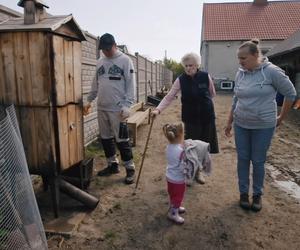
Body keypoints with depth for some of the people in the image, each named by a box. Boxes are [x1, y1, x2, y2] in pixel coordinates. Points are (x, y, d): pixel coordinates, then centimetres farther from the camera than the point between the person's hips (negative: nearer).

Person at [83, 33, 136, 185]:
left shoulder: (125, 60, -5)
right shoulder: (100, 62, 13)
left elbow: (130, 85, -10)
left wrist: (127, 105, -18)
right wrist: (89, 100, 15)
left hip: (118, 109, -6)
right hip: (101, 108, 6)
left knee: (121, 140, -3)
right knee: (105, 138, 13)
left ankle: (130, 169, 11)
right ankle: (112, 165, 29)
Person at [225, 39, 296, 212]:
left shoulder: (271, 71, -12)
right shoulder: (240, 74, 2)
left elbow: (291, 93, -2)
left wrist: (281, 117, 4)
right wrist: (229, 122, 14)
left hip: (263, 126, -4)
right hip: (241, 125, 4)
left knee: (258, 161, 7)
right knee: (243, 159, 10)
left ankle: (258, 194, 27)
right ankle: (244, 192, 27)